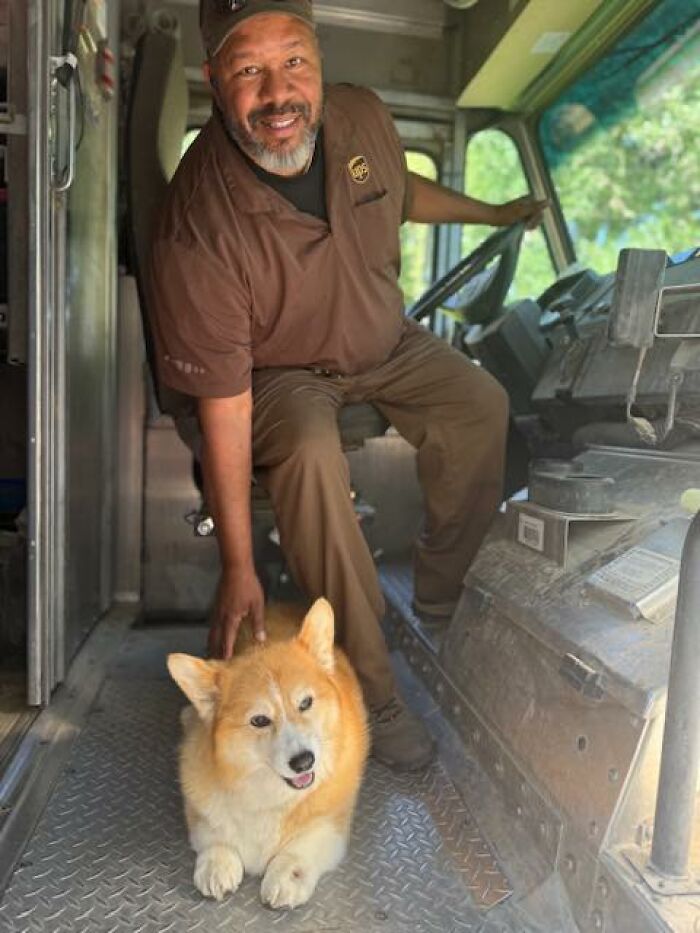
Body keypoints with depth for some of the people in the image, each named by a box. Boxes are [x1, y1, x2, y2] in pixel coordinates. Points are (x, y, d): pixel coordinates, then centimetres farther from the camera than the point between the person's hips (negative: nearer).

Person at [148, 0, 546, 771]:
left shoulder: (362, 116, -15)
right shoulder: (198, 228, -32)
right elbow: (223, 406, -30)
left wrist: (496, 213, 22)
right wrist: (237, 567, -27)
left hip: (384, 341, 6)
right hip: (279, 372, -5)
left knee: (482, 404, -11)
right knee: (311, 454, -35)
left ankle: (442, 604, 10)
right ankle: (370, 693, -18)